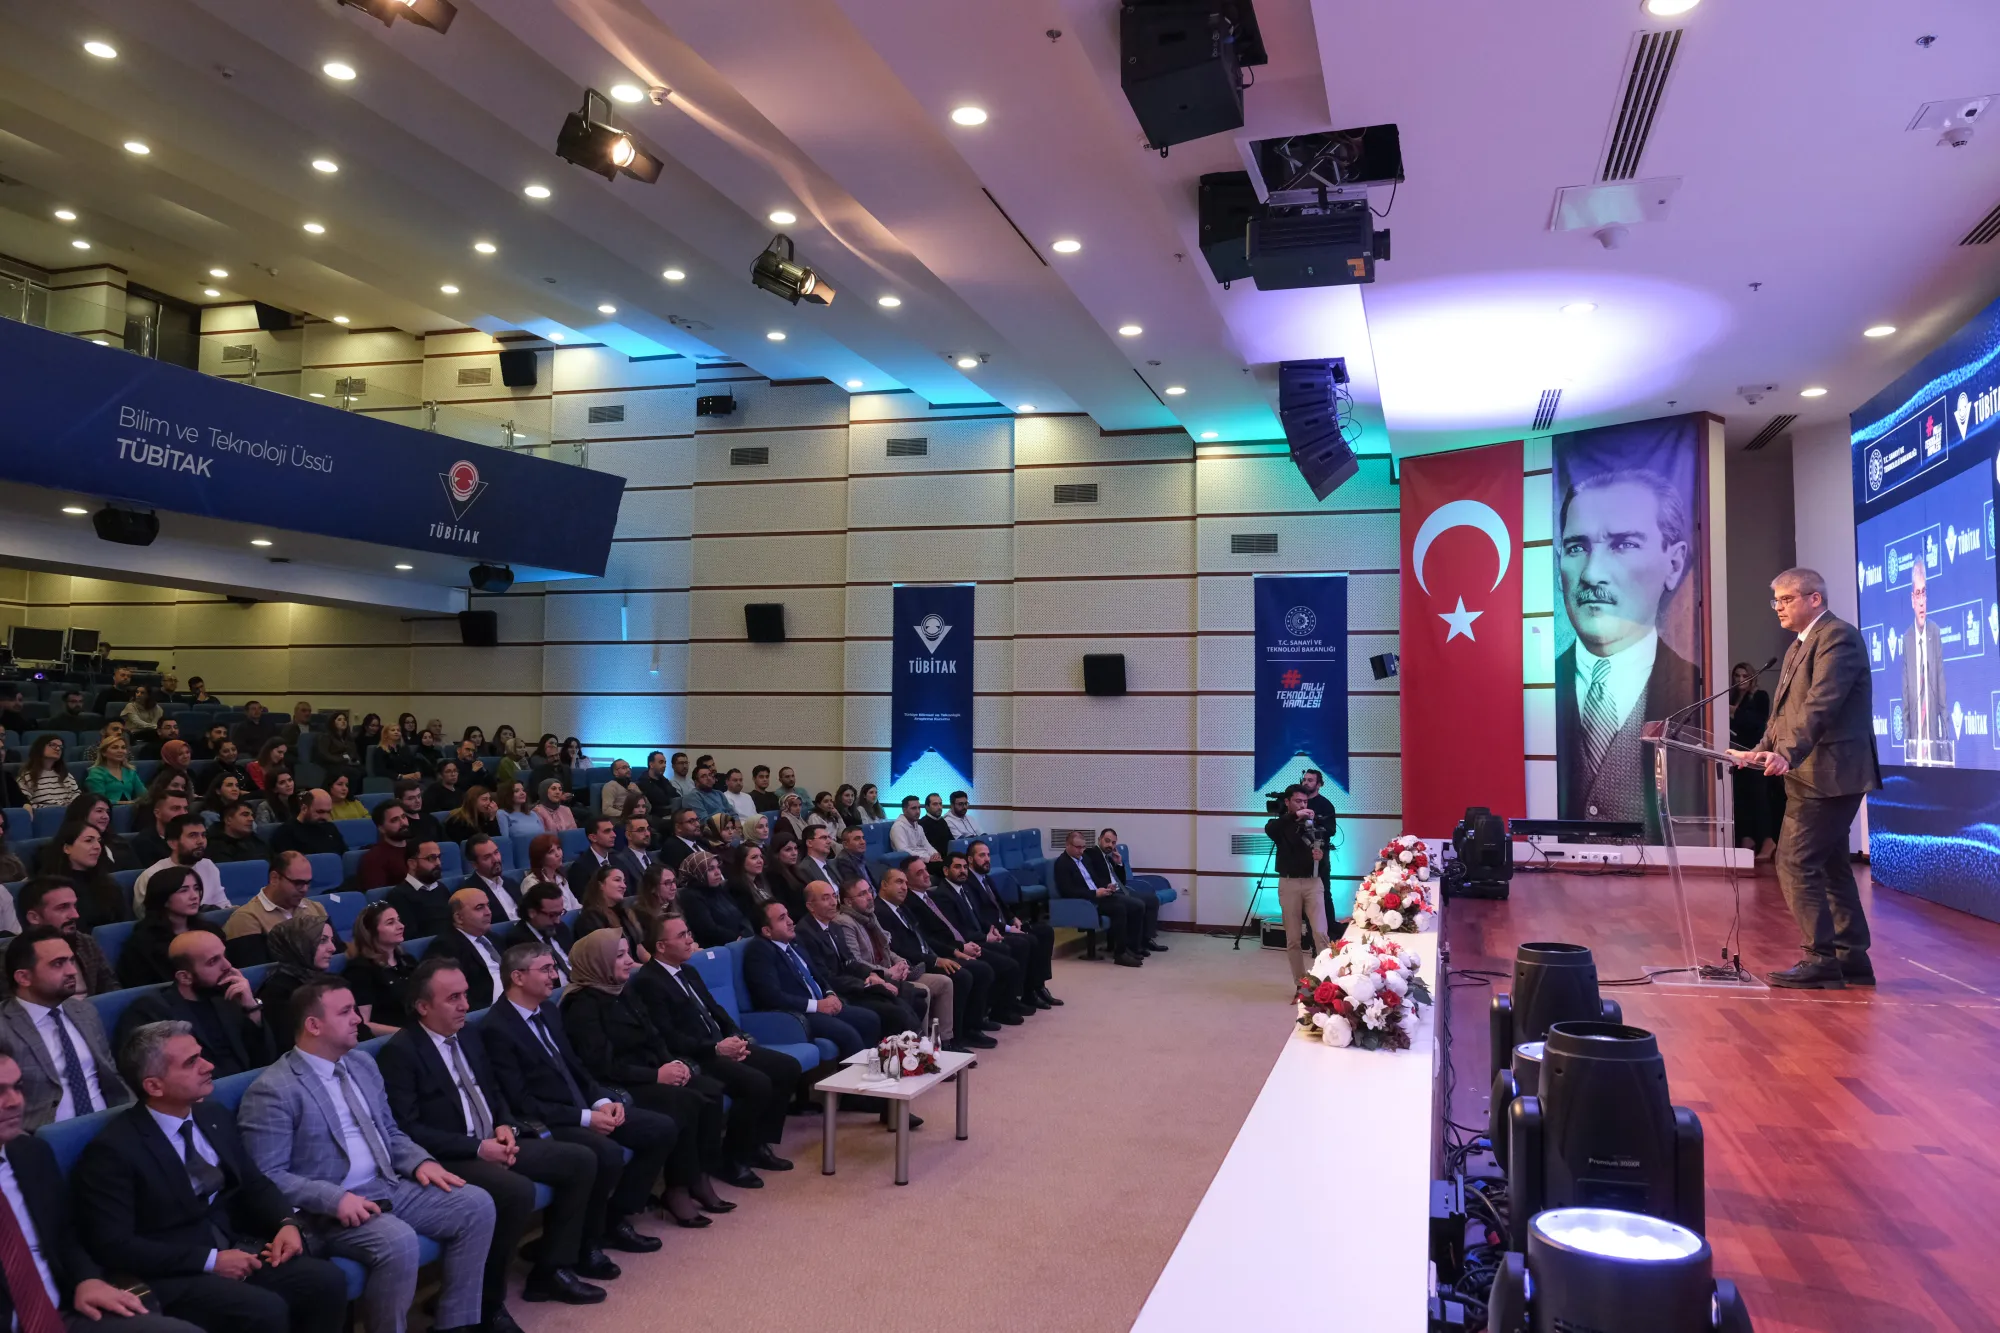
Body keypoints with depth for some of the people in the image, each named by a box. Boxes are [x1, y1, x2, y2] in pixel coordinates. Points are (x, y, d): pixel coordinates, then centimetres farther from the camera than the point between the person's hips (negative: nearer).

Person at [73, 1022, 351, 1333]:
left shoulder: (216, 1118, 8)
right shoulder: (114, 1150, -12)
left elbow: (255, 1184, 15)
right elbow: (114, 1246, -16)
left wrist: (286, 1223, -6)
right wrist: (210, 1261, -20)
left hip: (235, 1249, 6)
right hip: (172, 1275, -6)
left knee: (326, 1281, -19)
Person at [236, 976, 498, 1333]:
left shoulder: (362, 1063, 13)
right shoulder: (272, 1091, -12)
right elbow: (267, 1177, -16)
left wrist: (421, 1161, -1)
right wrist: (335, 1198, -26)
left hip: (389, 1188, 8)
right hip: (328, 1210, -8)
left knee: (476, 1204, -8)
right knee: (398, 1241, -34)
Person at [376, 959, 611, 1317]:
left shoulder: (469, 1035, 12)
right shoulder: (399, 1051, -12)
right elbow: (407, 1129, -17)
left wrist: (506, 1127, -2)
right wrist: (476, 1148, -20)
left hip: (494, 1143, 8)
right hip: (449, 1160, -8)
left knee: (581, 1160, -3)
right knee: (518, 1191, -33)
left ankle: (551, 1269, 4)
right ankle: (485, 1297, -12)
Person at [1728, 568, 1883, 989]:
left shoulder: (1837, 636, -12)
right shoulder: (1799, 646, 19)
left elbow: (1821, 703, -25)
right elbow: (1785, 711, 21)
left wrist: (1787, 753, -35)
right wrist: (1760, 750, 7)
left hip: (1829, 775, -10)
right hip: (1813, 775, 10)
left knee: (1796, 864, -10)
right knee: (1829, 866, 13)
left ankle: (1821, 959, -5)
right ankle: (1852, 958, 21)